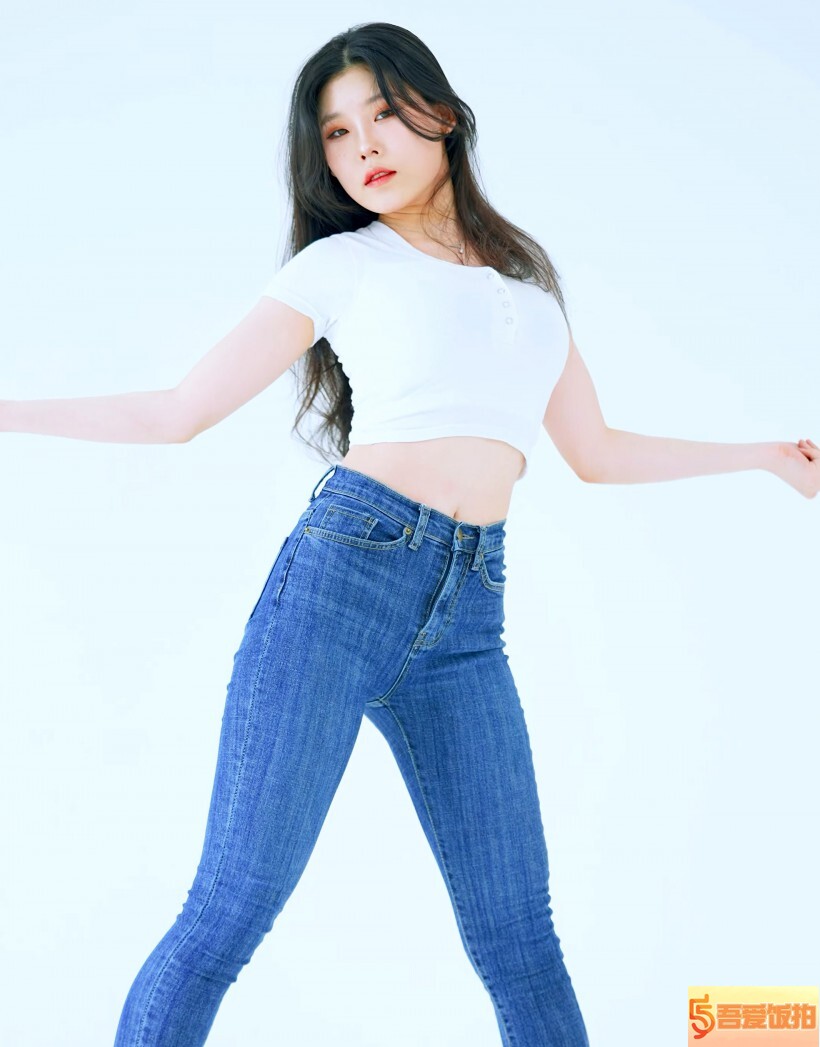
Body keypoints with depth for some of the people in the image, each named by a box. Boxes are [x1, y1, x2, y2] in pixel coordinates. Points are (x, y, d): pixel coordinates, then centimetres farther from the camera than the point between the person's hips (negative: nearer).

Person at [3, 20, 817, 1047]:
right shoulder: (339, 265, 9)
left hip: (466, 616, 4)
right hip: (343, 567, -4)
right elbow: (178, 411, 9)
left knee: (518, 937, 1)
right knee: (230, 912, -9)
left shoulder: (528, 275, 22)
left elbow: (596, 453, 27)